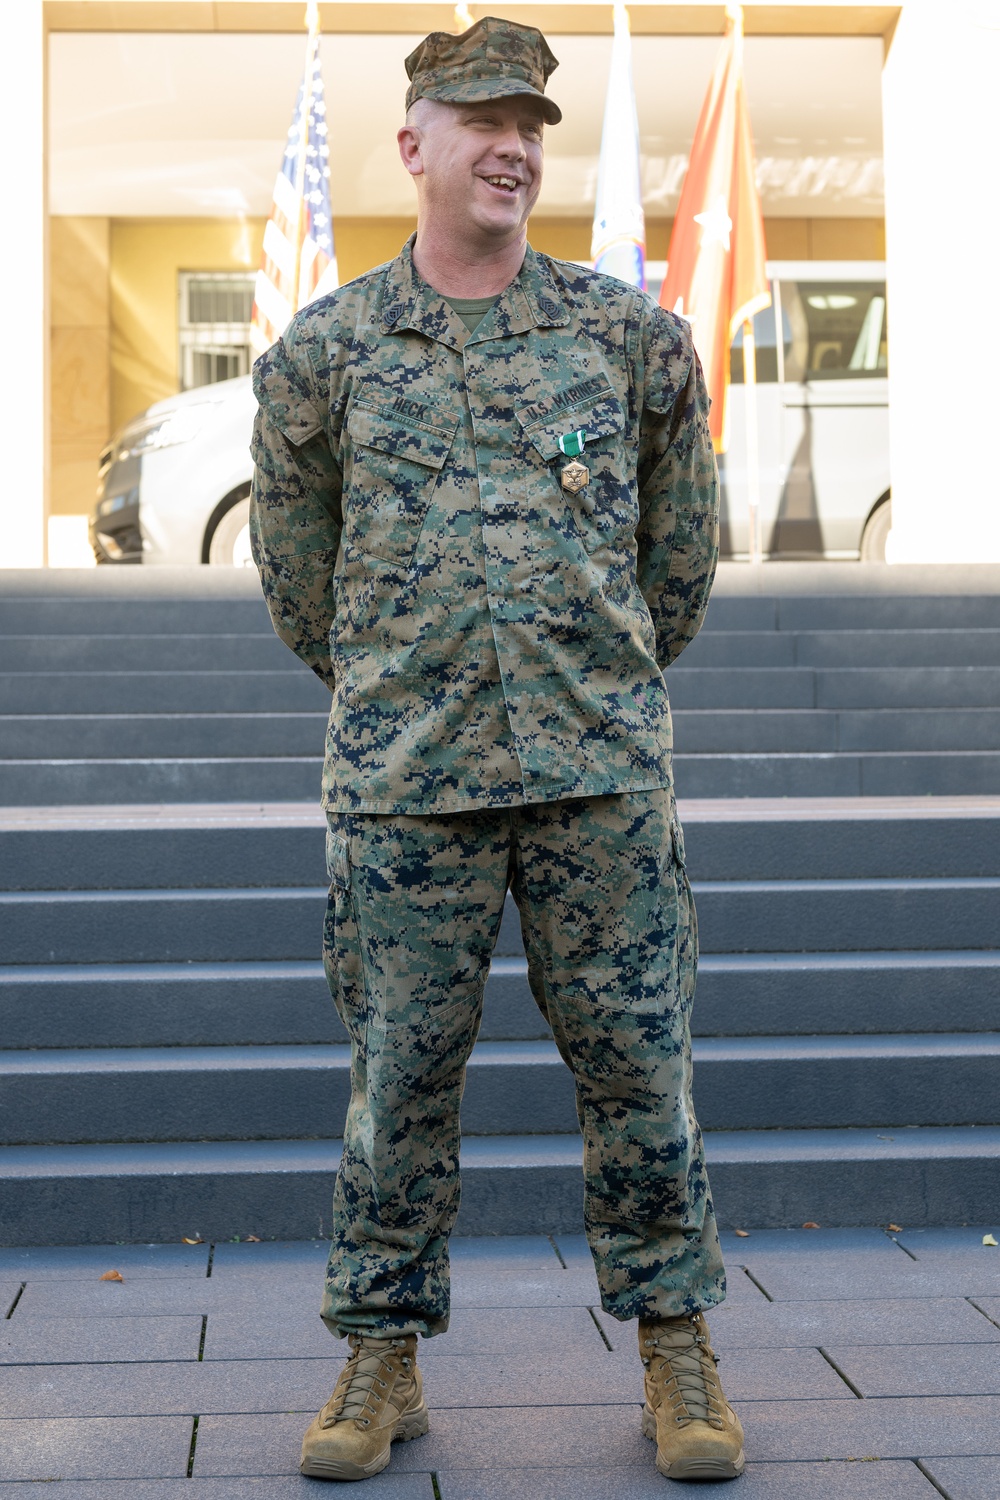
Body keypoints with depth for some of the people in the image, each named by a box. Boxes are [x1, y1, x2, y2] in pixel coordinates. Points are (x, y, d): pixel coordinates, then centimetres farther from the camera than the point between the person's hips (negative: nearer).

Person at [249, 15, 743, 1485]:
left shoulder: (630, 332, 6)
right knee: (400, 1073, 5)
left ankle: (677, 1351, 18)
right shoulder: (327, 349, 5)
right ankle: (382, 1359, 19)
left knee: (639, 1061, 4)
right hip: (400, 781, 0)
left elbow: (684, 531, 18)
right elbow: (293, 549, 17)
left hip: (602, 771, 0)